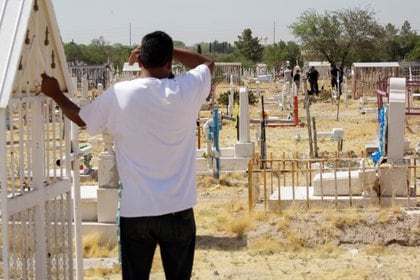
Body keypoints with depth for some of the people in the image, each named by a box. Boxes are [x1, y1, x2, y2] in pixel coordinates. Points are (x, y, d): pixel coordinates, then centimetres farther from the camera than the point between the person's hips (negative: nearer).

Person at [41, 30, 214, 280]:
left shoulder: (118, 95, -7)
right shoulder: (185, 91, -8)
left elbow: (81, 119, 12)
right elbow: (208, 63, 15)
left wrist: (55, 94, 27)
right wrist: (167, 50, 11)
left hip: (135, 212, 0)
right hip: (178, 210, 0)